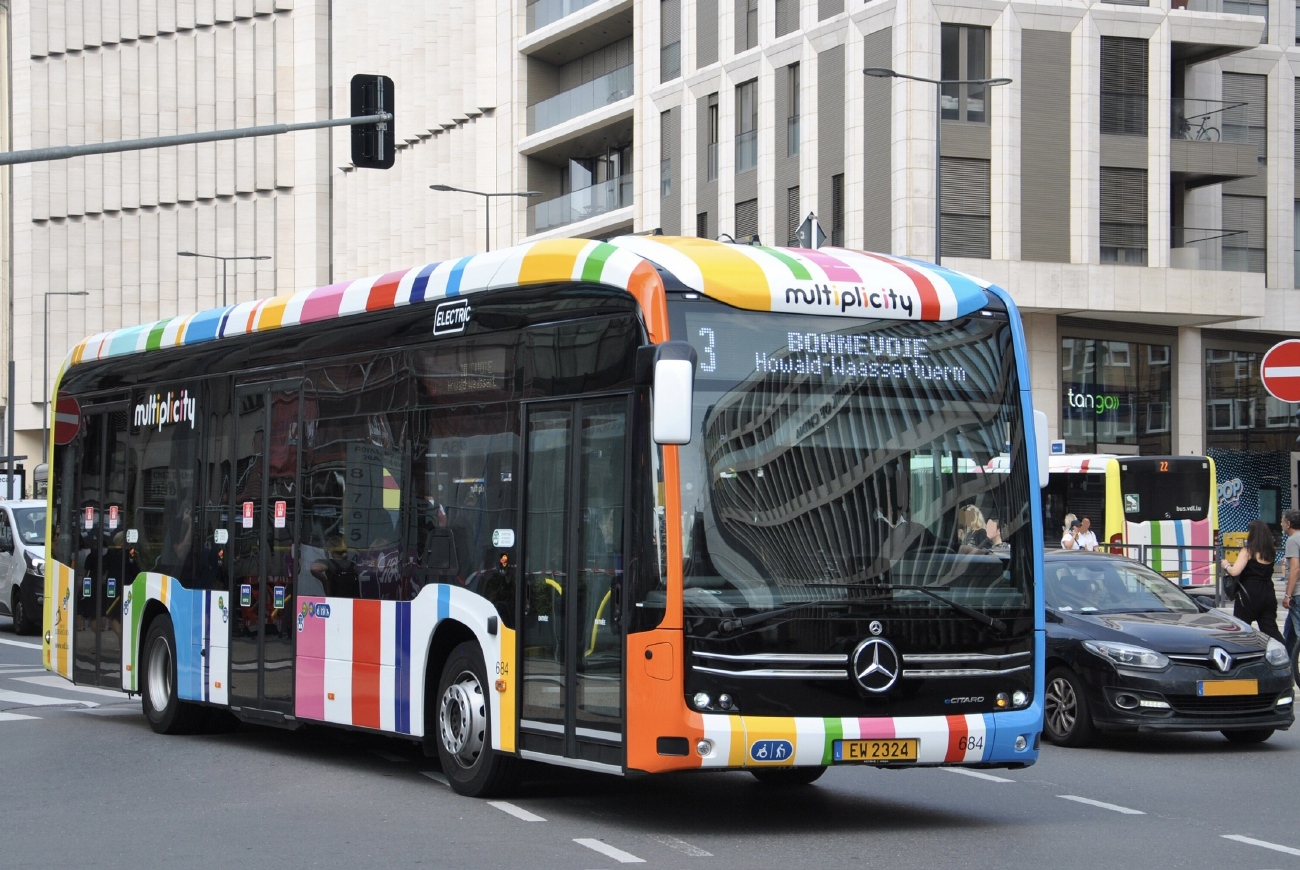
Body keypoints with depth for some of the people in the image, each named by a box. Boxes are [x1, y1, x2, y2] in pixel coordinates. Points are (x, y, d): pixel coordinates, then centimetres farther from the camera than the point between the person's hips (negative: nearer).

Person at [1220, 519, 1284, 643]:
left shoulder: (1247, 551, -10)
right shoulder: (1271, 553, 9)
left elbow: (1235, 571, -19)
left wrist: (1226, 565, 2)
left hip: (1249, 595, -6)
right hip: (1268, 594, 6)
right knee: (1270, 629, 6)